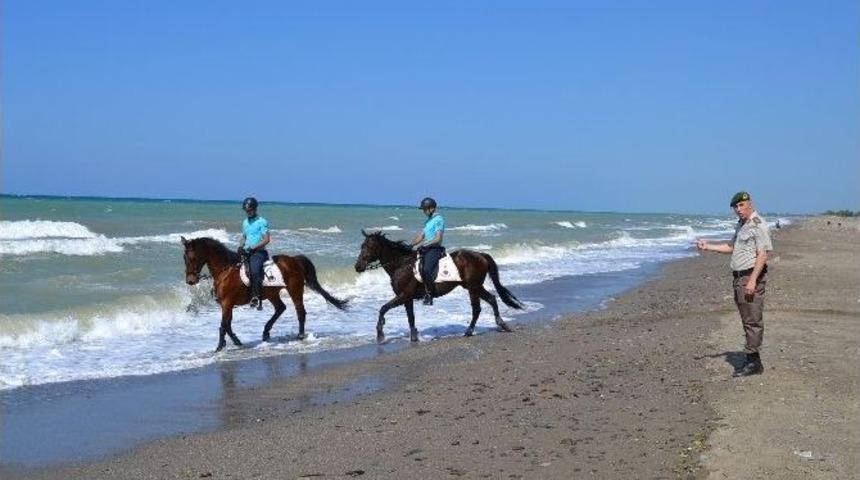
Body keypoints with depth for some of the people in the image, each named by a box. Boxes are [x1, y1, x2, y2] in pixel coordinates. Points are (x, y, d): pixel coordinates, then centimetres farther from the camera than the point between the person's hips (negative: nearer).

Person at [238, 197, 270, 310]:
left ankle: (256, 297, -30)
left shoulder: (262, 222, -5)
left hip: (258, 251, -8)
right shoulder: (245, 222, 17)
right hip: (246, 252, 8)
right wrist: (240, 246, 5)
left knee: (254, 271, -29)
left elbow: (266, 240, -11)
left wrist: (252, 248, -18)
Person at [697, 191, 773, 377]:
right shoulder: (740, 226, 18)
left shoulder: (758, 225, -12)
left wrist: (752, 280, -24)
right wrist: (707, 246, 21)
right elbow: (731, 247, 30)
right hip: (739, 278, 10)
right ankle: (752, 360, 17)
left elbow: (763, 255, -18)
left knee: (753, 320, -8)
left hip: (751, 277, -10)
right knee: (747, 320, 12)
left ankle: (753, 362, -6)